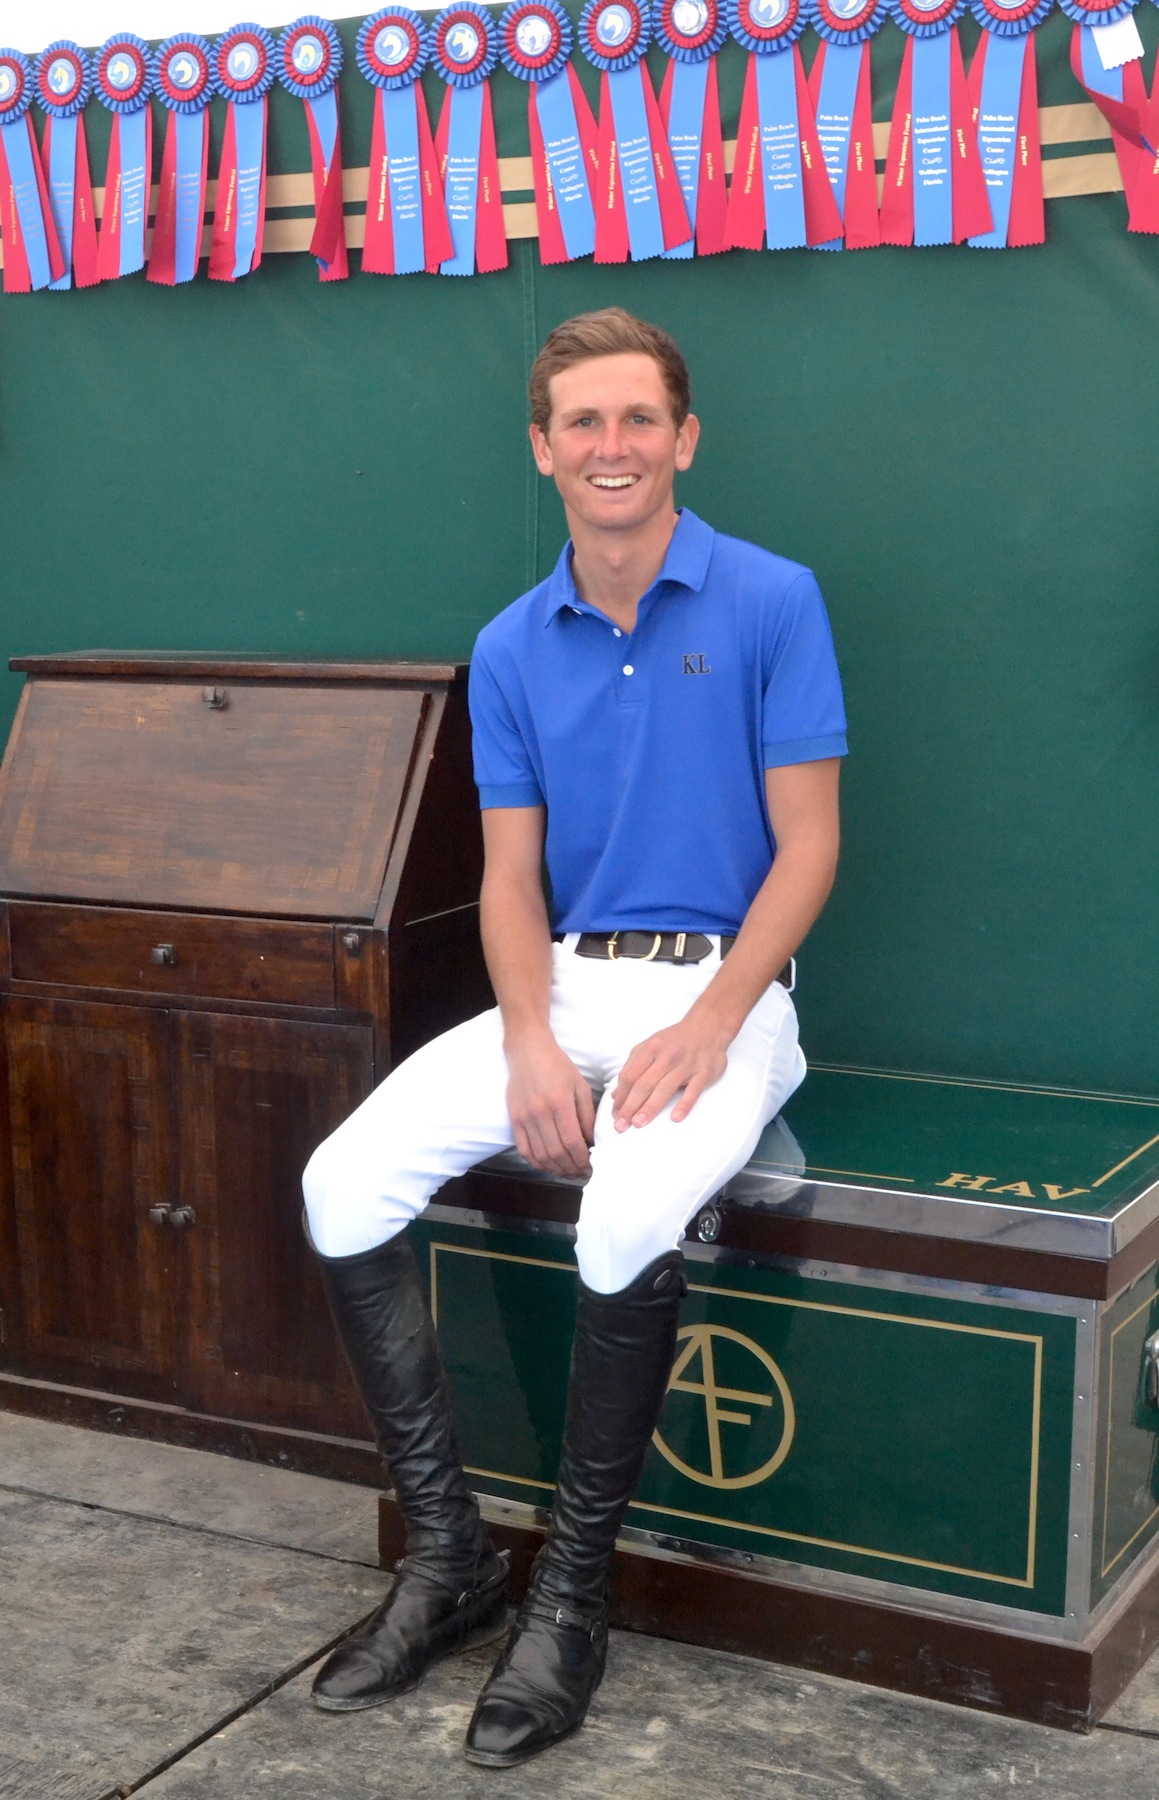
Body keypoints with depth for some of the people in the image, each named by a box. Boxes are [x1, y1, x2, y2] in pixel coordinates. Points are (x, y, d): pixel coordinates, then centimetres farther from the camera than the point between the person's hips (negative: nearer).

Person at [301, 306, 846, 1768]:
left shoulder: (772, 602, -4)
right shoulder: (512, 647, 8)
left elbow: (806, 847, -6)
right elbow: (511, 875, 7)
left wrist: (706, 1029, -18)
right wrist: (532, 1045, -11)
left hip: (719, 988, -4)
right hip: (566, 988, 5)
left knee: (628, 1221, -34)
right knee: (344, 1189, -16)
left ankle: (570, 1592, -12)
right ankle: (449, 1560, -3)